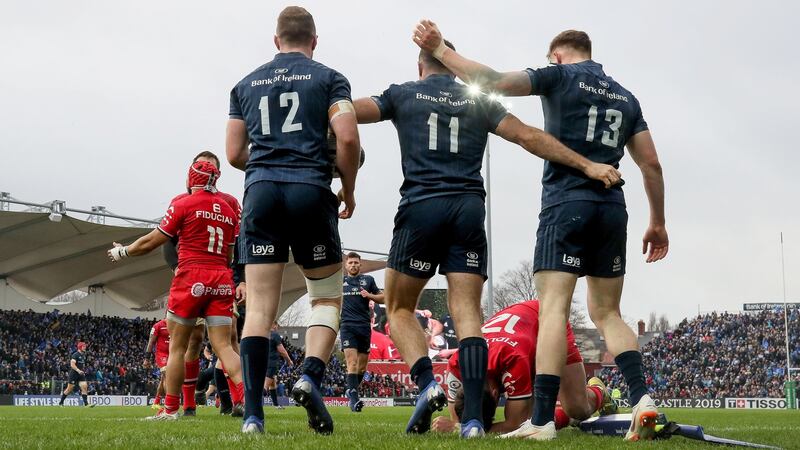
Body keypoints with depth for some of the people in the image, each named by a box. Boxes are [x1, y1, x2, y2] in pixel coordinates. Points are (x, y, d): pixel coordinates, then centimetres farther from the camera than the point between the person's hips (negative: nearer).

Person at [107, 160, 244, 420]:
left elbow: (150, 243, 3)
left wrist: (122, 252, 18)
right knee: (223, 346, 1)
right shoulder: (228, 210, 14)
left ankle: (170, 409, 8)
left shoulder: (184, 204, -2)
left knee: (177, 346, 6)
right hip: (221, 280, 5)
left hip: (192, 277, -4)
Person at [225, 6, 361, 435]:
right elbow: (348, 138, -6)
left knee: (259, 307, 0)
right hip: (311, 192, -2)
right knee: (327, 298, 12)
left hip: (261, 191, 2)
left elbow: (234, 154, 15)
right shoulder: (329, 78, 7)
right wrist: (348, 190, 8)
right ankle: (311, 376, -13)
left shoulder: (246, 85, 17)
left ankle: (253, 413, -8)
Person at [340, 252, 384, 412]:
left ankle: (351, 391, 28)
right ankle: (354, 399, -23)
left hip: (364, 326, 2)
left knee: (362, 365, 7)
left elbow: (382, 298, 13)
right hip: (347, 326, -2)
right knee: (352, 362, -17)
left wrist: (369, 295, -5)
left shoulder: (368, 280, 12)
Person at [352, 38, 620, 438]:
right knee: (467, 312, -2)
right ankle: (473, 417, -14)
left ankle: (426, 383, -13)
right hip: (470, 208, 2)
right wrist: (587, 165, 7)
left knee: (399, 307, 11)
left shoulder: (403, 94, 12)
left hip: (421, 206, -2)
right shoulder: (478, 102, 17)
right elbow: (528, 137, 9)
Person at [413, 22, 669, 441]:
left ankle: (542, 420, -20)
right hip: (612, 208, 6)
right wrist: (658, 223, 22)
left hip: (566, 202, -5)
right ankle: (641, 398, -4)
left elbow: (494, 82, -7)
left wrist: (440, 50, 2)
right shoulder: (626, 97, 19)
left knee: (553, 307, -12)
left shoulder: (560, 76, 4)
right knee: (606, 313, 14)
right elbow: (651, 165, 15)